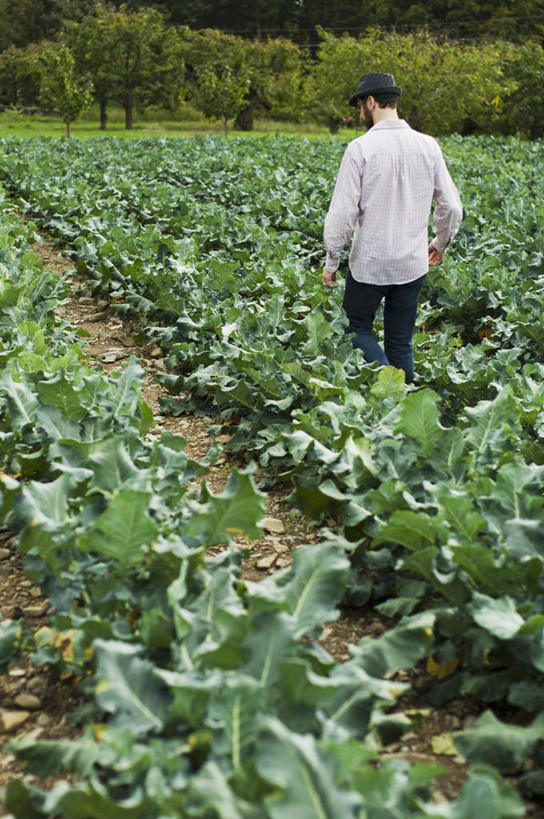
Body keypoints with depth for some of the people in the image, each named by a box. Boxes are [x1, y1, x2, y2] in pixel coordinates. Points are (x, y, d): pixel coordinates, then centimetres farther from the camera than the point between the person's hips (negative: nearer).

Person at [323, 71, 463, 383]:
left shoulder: (360, 148, -13)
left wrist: (332, 262, -2)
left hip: (369, 263, -4)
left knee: (357, 327, 14)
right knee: (401, 340, 15)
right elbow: (452, 207, 5)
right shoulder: (428, 146, -1)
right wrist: (441, 242, 24)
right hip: (413, 263, 4)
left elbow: (342, 213, -14)